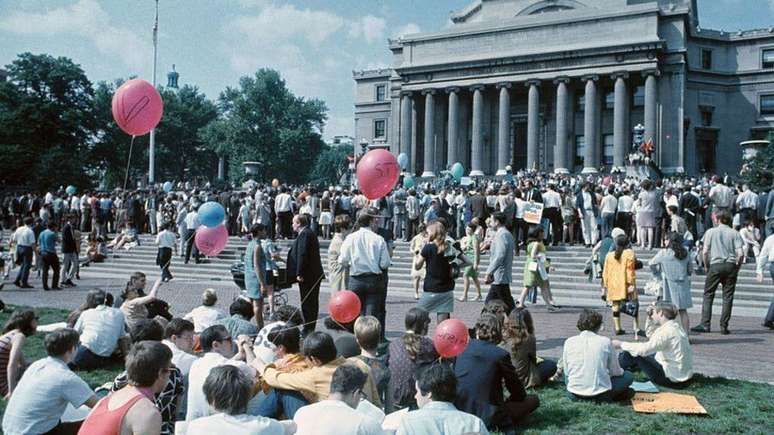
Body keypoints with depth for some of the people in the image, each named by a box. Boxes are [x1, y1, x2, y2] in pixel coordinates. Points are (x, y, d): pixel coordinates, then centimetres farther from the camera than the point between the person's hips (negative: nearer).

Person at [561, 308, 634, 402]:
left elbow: (566, 372, 7)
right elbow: (616, 372, 5)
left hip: (574, 396, 1)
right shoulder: (606, 341, -5)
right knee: (628, 376, 22)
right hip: (600, 396, -1)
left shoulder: (569, 342, -1)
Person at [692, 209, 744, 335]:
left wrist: (706, 265, 10)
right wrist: (737, 267, 9)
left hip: (715, 265, -1)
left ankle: (705, 324, -3)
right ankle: (724, 327, 4)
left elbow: (705, 252, -2)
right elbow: (740, 253, -3)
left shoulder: (711, 232, 4)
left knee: (708, 295, 4)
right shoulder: (735, 233, 5)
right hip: (731, 265, 1)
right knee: (728, 296, 5)